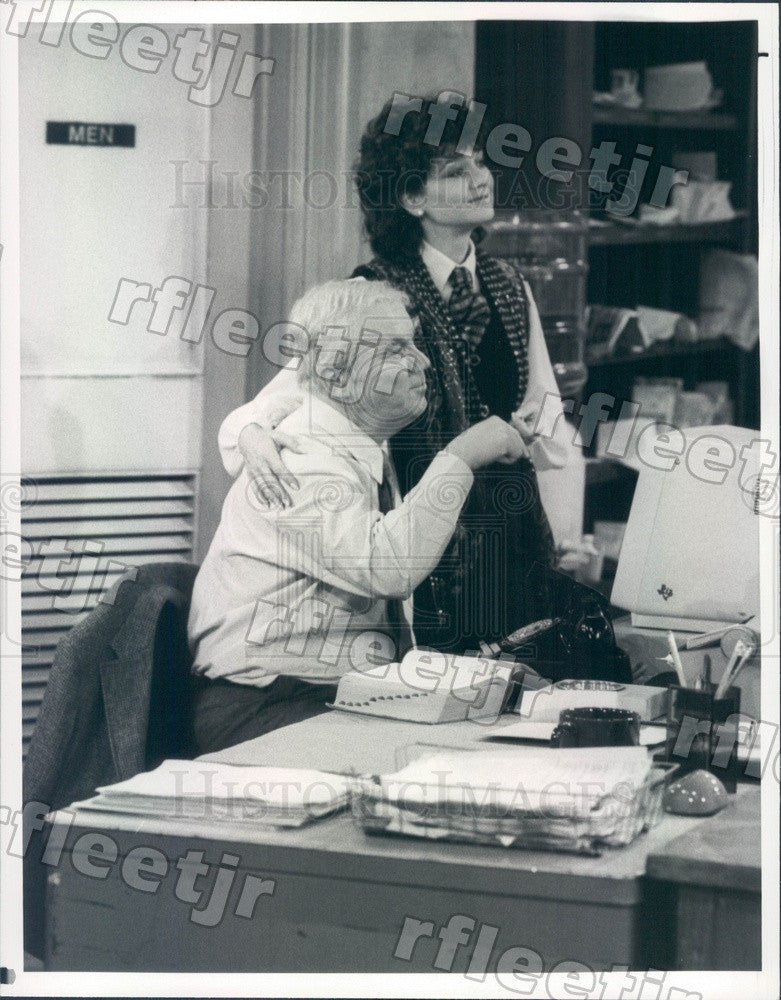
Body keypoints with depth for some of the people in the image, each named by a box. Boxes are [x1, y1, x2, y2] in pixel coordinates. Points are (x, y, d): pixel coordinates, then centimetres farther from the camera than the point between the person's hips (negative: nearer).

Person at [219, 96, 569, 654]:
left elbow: (557, 446, 12)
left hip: (518, 545, 5)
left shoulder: (510, 288, 10)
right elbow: (293, 390, -12)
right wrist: (252, 434, -33)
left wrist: (536, 429, -9)